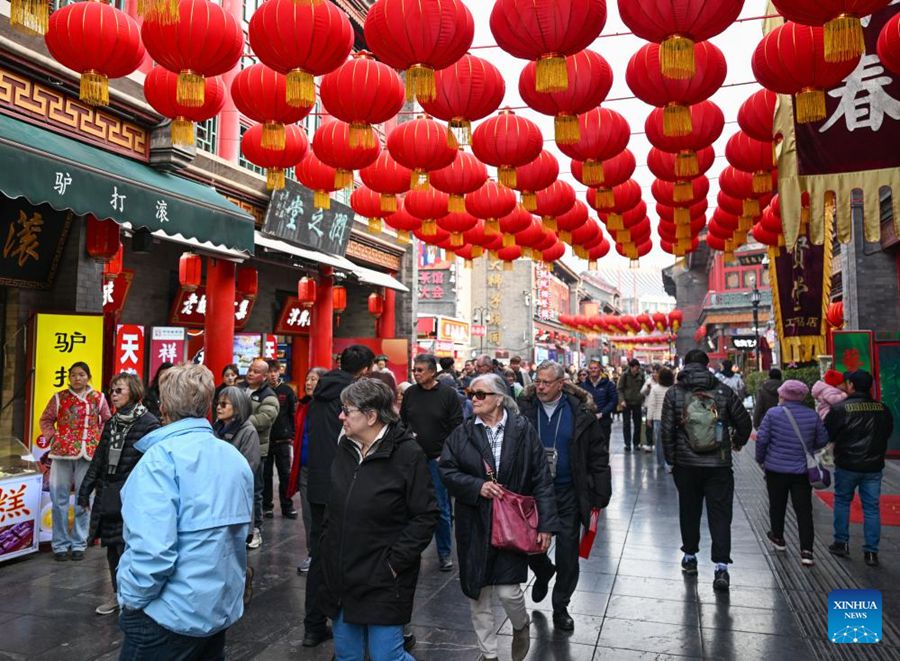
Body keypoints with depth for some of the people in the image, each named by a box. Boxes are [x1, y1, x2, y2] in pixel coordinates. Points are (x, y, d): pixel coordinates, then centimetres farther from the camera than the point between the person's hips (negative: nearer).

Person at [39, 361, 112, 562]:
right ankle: (60, 544, 15)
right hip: (62, 453, 0)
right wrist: (53, 437, -1)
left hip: (88, 454, 0)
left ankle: (78, 544, 15)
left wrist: (100, 440, 0)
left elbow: (107, 422, 10)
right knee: (59, 499, 4)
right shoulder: (59, 398, 5)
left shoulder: (98, 398, 5)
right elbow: (46, 420, 12)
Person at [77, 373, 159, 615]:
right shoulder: (111, 423, 11)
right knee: (112, 547, 13)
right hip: (107, 495, 7)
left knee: (126, 547, -5)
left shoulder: (148, 423, -11)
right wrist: (86, 489, 15)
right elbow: (99, 459, 16)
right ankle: (118, 595, 28)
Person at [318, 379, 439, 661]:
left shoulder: (408, 454, -15)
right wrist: (327, 547, 11)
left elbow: (425, 517, -15)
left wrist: (395, 562, -16)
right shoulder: (345, 448, 5)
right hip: (341, 576, 7)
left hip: (384, 582, -6)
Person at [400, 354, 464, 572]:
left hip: (438, 459, -3)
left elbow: (457, 427, -4)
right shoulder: (410, 393, 6)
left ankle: (445, 553, 18)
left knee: (441, 509, 3)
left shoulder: (448, 394, -4)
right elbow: (402, 422, 16)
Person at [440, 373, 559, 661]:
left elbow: (541, 480, -5)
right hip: (474, 526, 3)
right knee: (478, 593, 10)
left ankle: (521, 627, 33)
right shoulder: (461, 434, 0)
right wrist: (477, 486, -16)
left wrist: (546, 524, -9)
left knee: (508, 590, -3)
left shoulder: (523, 430, -6)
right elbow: (447, 471, -1)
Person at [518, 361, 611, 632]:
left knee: (567, 553, 7)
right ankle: (543, 573, 44)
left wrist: (600, 495, -5)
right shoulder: (524, 408, -6)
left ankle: (561, 607, 27)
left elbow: (598, 455, -3)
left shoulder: (581, 411, -8)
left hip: (568, 493, -1)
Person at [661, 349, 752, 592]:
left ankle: (690, 557, 28)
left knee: (689, 510, 16)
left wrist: (671, 459, 5)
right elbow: (744, 421, 4)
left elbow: (667, 431, -5)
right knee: (720, 514, 4)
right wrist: (737, 442, 23)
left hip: (686, 465, 1)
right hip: (719, 464, 0)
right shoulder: (723, 391, -2)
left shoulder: (674, 393, -3)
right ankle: (721, 567, -2)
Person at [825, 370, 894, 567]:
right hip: (874, 466, 3)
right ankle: (871, 552, 11)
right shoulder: (883, 409, 1)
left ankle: (841, 543, 18)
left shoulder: (839, 408, -14)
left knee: (842, 501, 14)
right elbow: (887, 433, 13)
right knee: (871, 507, 8)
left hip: (847, 465, -3)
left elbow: (827, 435, -7)